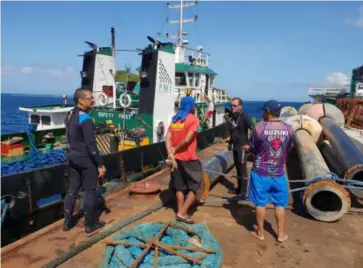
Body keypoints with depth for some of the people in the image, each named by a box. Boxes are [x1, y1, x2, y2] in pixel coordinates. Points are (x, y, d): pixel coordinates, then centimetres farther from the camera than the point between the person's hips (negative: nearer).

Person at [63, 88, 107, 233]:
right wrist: (100, 164, -17)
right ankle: (90, 224, 12)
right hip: (85, 159, -8)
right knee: (89, 191, 3)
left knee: (72, 189, 15)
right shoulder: (85, 119, -20)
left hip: (73, 157, 9)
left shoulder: (70, 115, 8)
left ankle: (67, 222, 23)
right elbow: (91, 145, -22)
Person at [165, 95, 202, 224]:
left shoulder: (174, 120, 9)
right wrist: (175, 150, -6)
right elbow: (187, 140, -18)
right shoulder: (193, 119, -10)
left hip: (176, 158, 7)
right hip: (189, 159, -7)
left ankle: (180, 212, 23)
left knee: (180, 187, 15)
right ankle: (182, 213, 4)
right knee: (195, 187, 7)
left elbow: (167, 138, 0)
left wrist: (171, 155, -8)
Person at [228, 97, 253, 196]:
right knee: (238, 168, 15)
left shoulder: (244, 117, -13)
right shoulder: (232, 117, 9)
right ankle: (239, 188, 26)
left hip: (242, 147, -7)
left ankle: (243, 191, 7)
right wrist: (230, 142, 20)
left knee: (242, 169, -1)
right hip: (235, 146, 7)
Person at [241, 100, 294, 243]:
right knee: (280, 204, 16)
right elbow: (289, 148, 7)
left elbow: (254, 149, -3)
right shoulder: (288, 128, -7)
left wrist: (248, 148, 20)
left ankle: (260, 232, 25)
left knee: (260, 203, 11)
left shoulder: (259, 128, -15)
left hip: (261, 172, -2)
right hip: (278, 173, 2)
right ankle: (281, 233, 27)